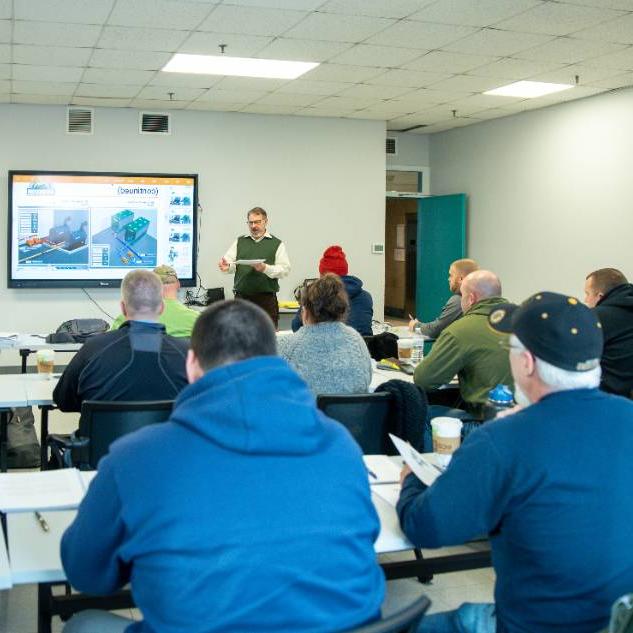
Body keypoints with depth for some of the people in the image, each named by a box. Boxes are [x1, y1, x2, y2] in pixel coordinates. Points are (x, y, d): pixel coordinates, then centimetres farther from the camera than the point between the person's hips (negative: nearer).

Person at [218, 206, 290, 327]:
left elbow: (285, 269, -2)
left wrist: (265, 268, -19)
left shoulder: (277, 244, 7)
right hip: (242, 297, 2)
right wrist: (226, 266, -16)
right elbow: (230, 262, 8)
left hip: (266, 298, -2)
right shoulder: (239, 242, 16)